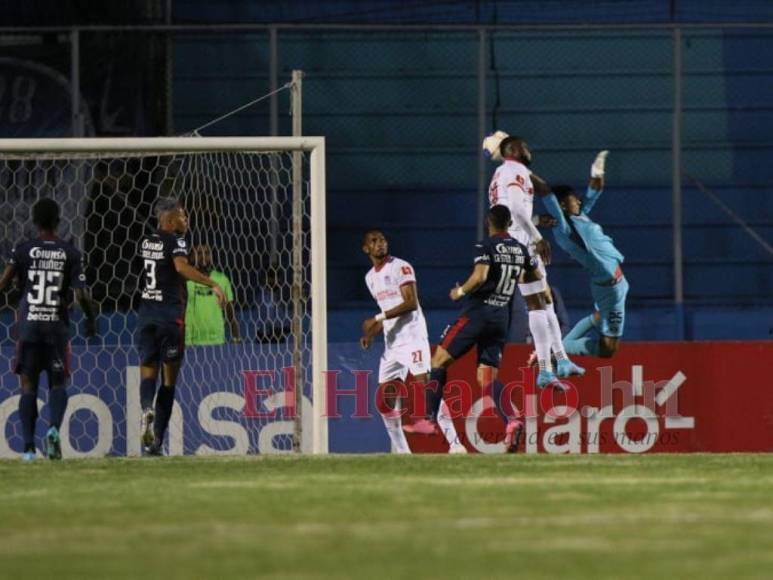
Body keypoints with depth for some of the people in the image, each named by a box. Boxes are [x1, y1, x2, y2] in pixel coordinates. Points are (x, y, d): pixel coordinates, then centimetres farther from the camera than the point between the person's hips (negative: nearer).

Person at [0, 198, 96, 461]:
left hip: (28, 325, 0)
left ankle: (28, 447, -2)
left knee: (28, 387, 5)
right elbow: (81, 294, -6)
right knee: (58, 383, 10)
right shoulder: (69, 253, -1)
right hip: (57, 326, 0)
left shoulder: (23, 250, -2)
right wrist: (91, 320, 10)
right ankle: (54, 427, -17)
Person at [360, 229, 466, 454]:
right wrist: (371, 334, 9)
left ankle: (455, 444, -20)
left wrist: (377, 319, -19)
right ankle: (402, 452, 11)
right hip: (391, 343, 8)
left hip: (412, 337, -8)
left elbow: (411, 303, -16)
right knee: (385, 399, 3)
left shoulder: (400, 267, -6)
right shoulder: (371, 277, 18)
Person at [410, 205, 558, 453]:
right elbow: (536, 275, 25)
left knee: (440, 359, 5)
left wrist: (460, 291, -7)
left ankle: (429, 419, 2)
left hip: (477, 312, -6)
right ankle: (512, 419, -19)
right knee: (488, 377, 6)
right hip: (502, 318, 6)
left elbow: (480, 276, -24)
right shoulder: (520, 250, 10)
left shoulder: (485, 246, -9)